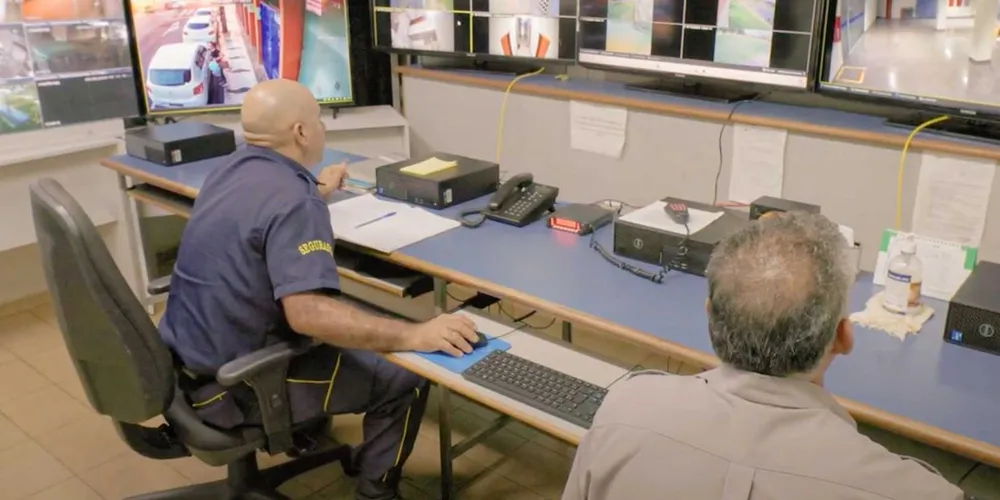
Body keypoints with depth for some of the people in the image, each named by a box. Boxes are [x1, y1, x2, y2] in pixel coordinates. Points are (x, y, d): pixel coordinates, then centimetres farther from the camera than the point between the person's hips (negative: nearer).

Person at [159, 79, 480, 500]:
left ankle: (307, 428, 44)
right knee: (405, 376, -4)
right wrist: (414, 336, -34)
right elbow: (307, 314, -37)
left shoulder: (233, 168, 3)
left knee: (341, 314, 29)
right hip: (231, 384, -9)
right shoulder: (294, 200, -26)